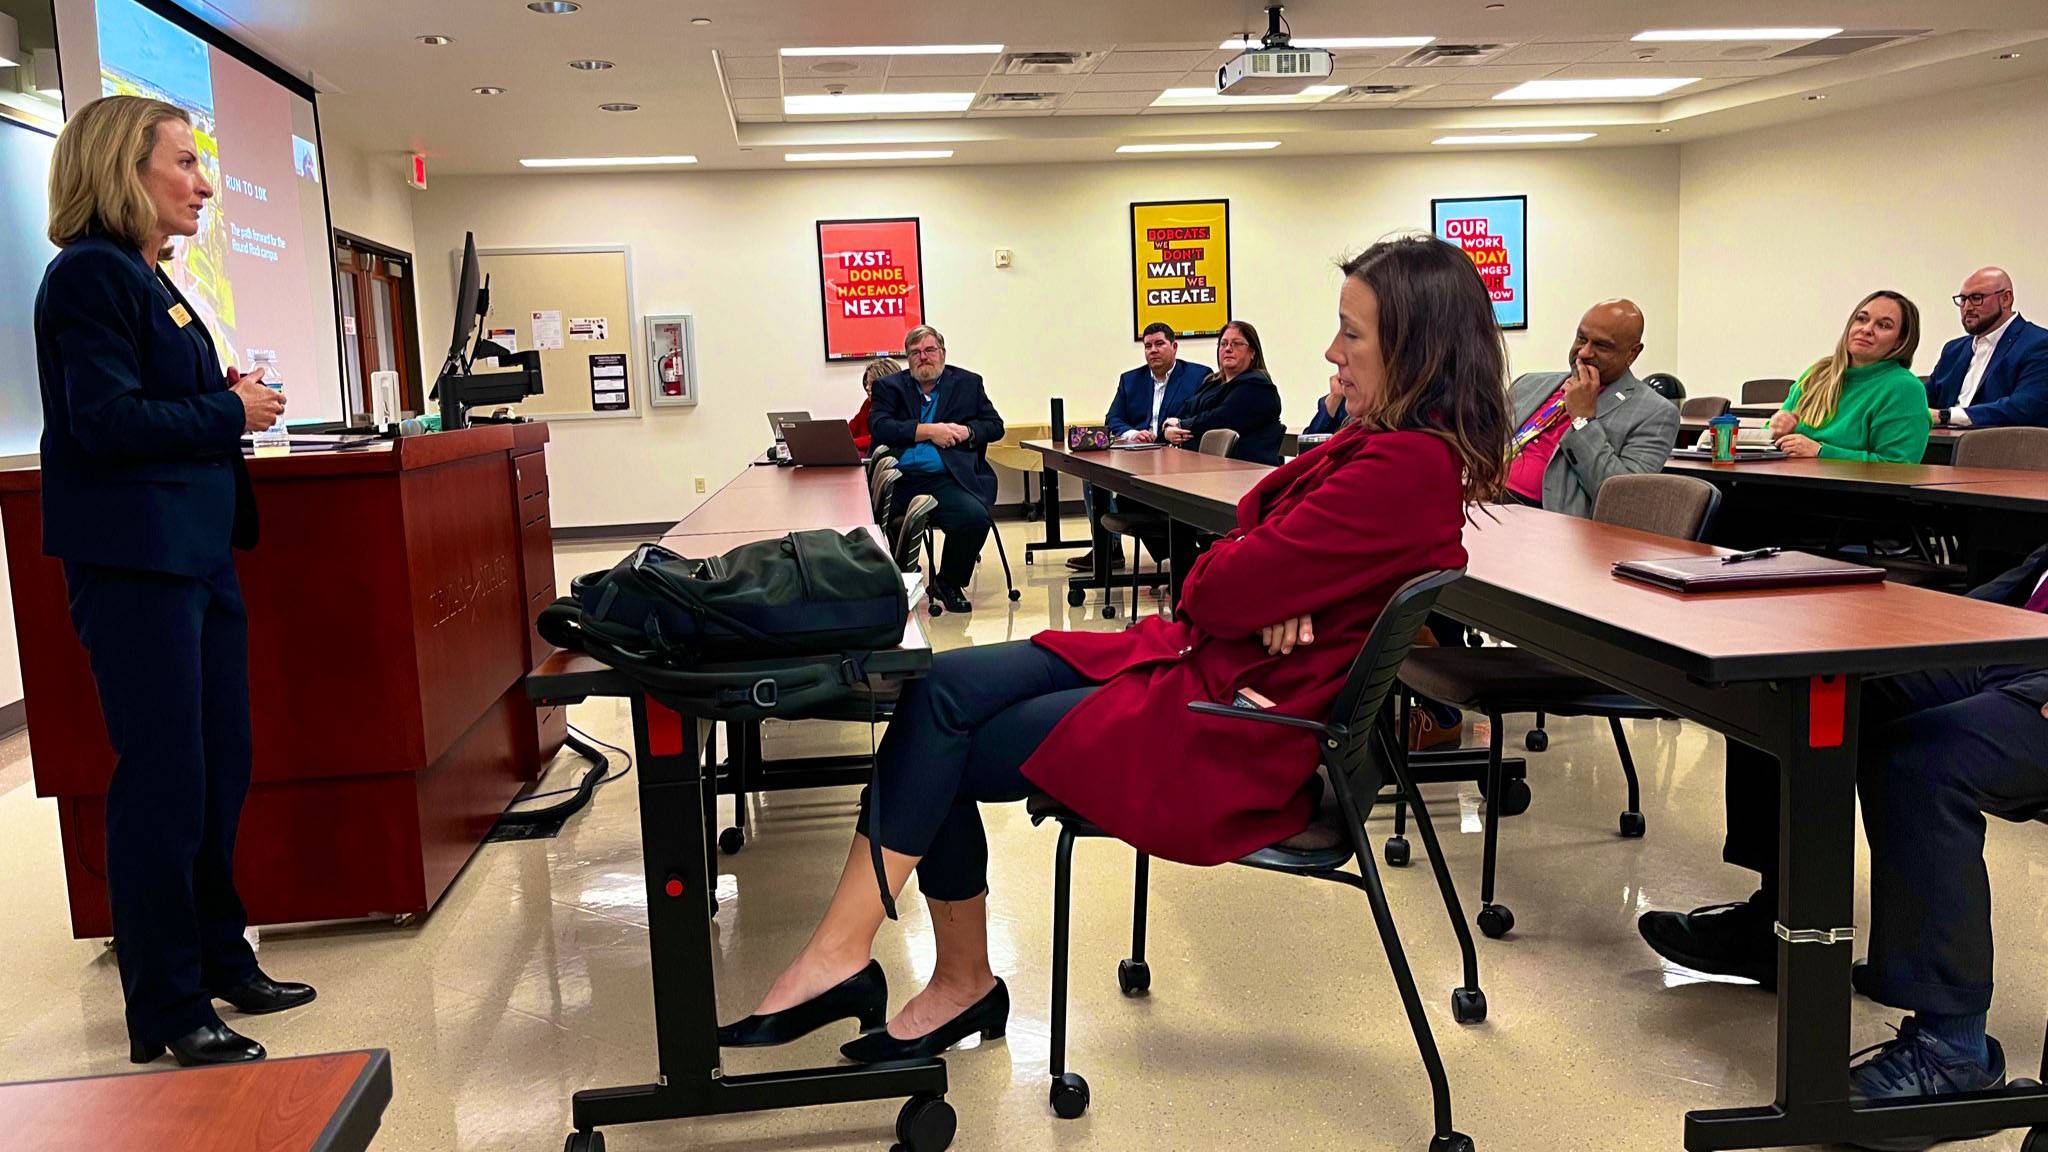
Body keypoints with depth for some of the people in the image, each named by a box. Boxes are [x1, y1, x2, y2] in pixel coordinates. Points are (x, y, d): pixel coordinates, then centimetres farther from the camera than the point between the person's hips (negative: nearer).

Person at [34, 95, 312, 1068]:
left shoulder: (153, 283, 17)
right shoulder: (89, 275, -10)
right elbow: (106, 421, -19)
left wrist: (233, 401, 2)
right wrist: (231, 413, -9)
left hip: (197, 552, 9)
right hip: (133, 561, -9)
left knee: (220, 770, 14)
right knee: (164, 783, -3)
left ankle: (220, 960, 29)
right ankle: (169, 1012, 9)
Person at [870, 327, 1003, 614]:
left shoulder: (968, 383, 19)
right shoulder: (889, 386, 16)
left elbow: (995, 426, 16)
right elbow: (879, 427, -1)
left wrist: (967, 432, -5)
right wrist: (929, 431, -8)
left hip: (945, 480, 0)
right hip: (895, 479, 0)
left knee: (975, 517, -29)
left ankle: (948, 583, -1)